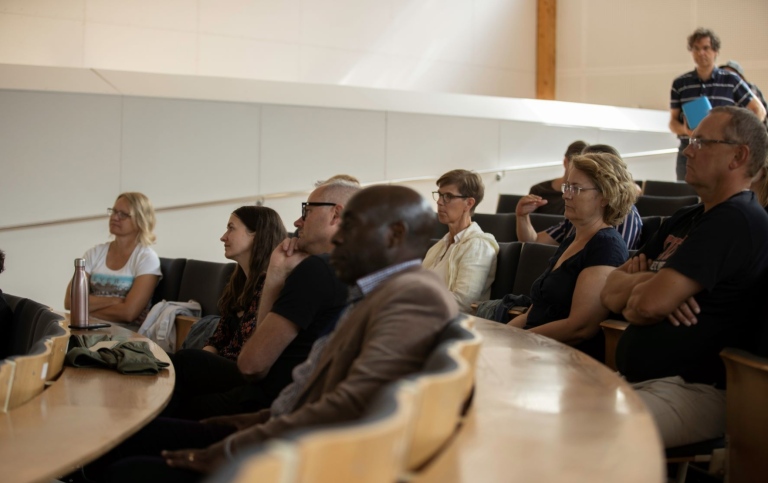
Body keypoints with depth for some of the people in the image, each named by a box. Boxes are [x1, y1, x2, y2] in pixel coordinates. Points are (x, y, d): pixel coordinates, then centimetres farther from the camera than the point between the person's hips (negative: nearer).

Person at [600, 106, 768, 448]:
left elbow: (650, 305, -21)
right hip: (634, 380, 9)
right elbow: (610, 292, 13)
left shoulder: (737, 222, -12)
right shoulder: (685, 218, 19)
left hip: (693, 392, -9)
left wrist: (631, 303, 2)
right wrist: (647, 283, -8)